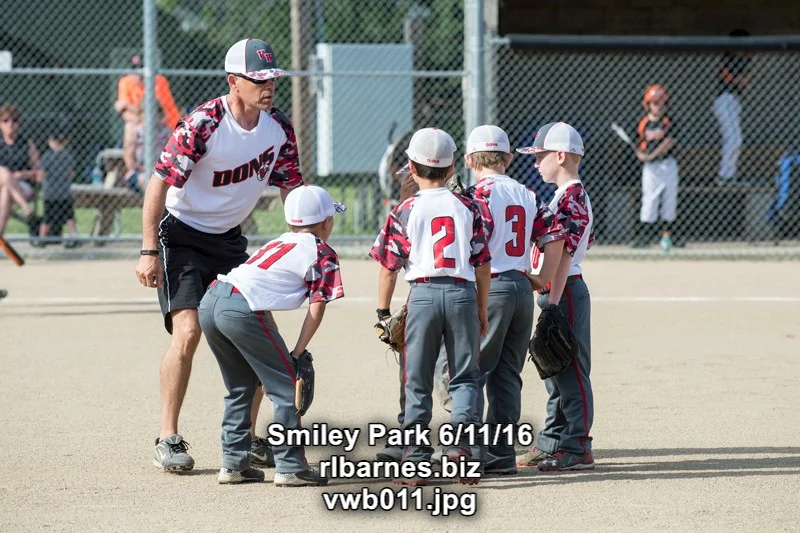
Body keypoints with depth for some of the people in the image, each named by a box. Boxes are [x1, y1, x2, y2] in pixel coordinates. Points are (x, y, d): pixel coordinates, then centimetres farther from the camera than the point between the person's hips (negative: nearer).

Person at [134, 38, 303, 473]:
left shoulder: (278, 127, -5)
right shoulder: (202, 125, -24)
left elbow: (291, 187, 4)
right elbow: (159, 184, -21)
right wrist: (149, 252, -25)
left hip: (230, 239, 7)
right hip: (181, 236, -6)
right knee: (188, 330, -20)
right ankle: (168, 440, -13)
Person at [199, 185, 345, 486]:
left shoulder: (279, 243, 30)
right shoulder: (323, 255, 9)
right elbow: (316, 309, 3)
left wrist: (275, 345, 24)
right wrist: (297, 353, 8)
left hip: (211, 301, 8)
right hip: (242, 311, -8)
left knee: (240, 387, 23)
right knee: (287, 387, 1)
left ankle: (233, 463, 21)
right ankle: (290, 467, -1)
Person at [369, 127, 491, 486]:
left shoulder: (405, 212, 1)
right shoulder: (467, 208, 6)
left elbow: (388, 265, 1)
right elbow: (482, 264, 7)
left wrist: (383, 312, 10)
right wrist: (481, 311, 16)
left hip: (423, 293, -1)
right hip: (462, 293, 1)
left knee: (418, 379, 6)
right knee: (464, 375, 10)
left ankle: (416, 459, 5)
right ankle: (459, 440, -10)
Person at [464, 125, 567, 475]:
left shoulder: (478, 194, -8)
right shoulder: (527, 195, 12)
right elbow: (554, 237, 8)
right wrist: (543, 282, 11)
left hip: (491, 288, -7)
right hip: (523, 288, 7)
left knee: (470, 371, -4)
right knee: (507, 374, 12)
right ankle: (502, 454, 13)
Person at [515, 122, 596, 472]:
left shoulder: (571, 198, -15)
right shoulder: (566, 196, 17)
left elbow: (564, 255, -20)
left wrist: (553, 303, -22)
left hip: (566, 290, -11)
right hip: (554, 292, 11)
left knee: (570, 371, -7)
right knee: (554, 371, 16)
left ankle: (577, 449, -6)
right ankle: (552, 443, 23)